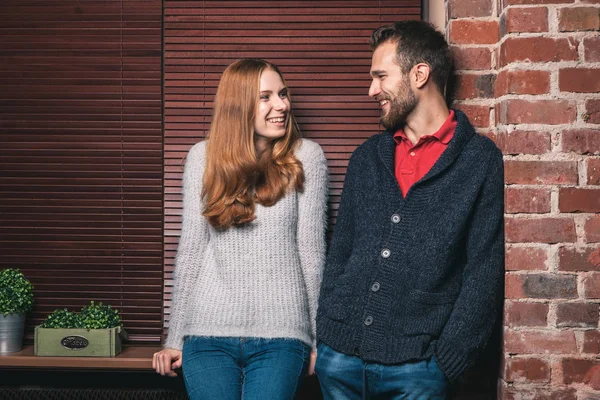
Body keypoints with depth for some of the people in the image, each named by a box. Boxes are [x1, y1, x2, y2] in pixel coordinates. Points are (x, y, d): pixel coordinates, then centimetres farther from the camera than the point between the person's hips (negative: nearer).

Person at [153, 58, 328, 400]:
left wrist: (318, 339, 4)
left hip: (280, 335, -1)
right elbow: (191, 250, 7)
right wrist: (176, 338, 8)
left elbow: (312, 251, 2)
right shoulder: (203, 157, 4)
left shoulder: (306, 157, 0)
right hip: (209, 333, 2)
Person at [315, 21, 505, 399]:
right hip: (339, 356, 5)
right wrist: (323, 334, 5)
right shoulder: (366, 158, 11)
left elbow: (484, 275, -6)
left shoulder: (482, 160, -4)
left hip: (415, 366, -4)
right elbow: (339, 253, 13)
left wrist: (445, 363, -10)